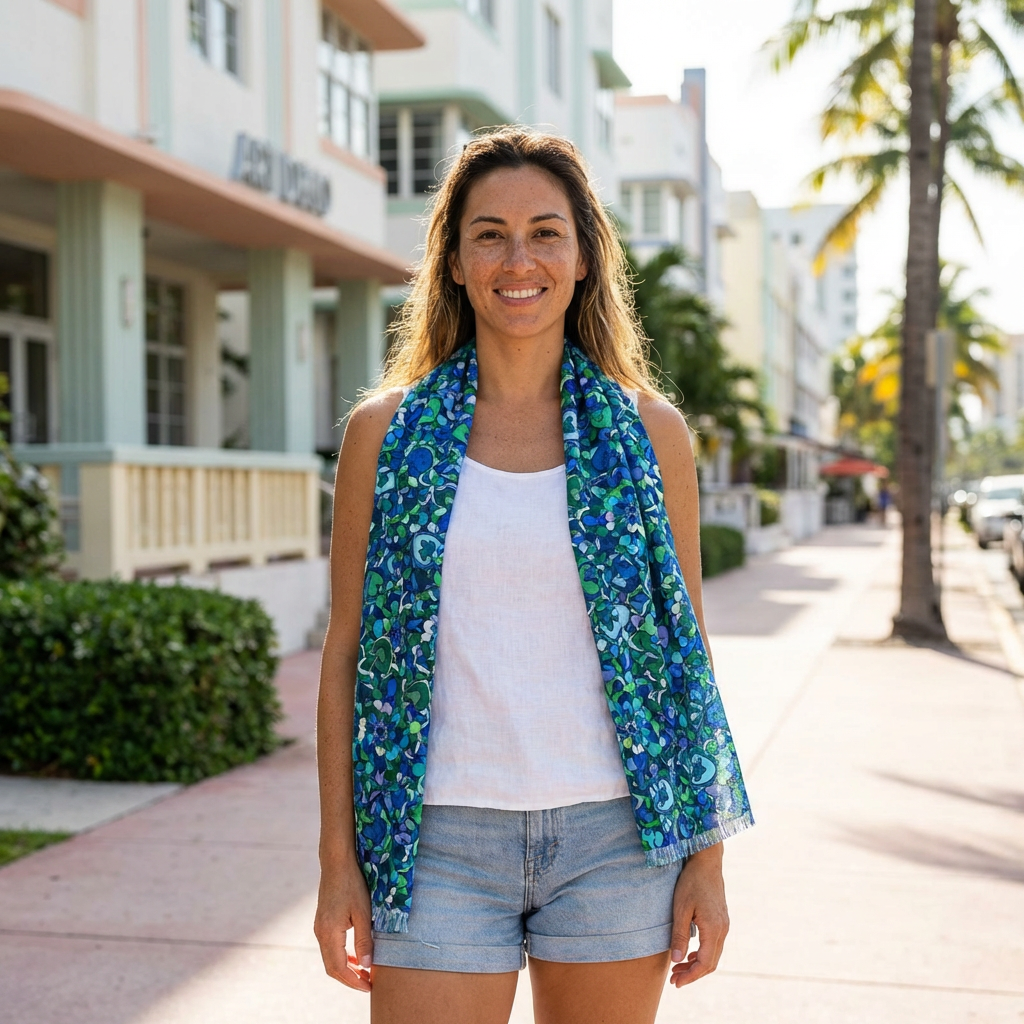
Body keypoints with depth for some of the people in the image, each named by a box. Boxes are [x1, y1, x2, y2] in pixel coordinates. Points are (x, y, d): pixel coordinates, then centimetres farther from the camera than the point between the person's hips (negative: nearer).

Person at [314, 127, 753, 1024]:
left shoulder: (648, 430, 2)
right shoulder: (387, 433, 1)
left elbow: (687, 648, 5)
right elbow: (347, 650, 3)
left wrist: (707, 858, 2)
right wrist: (338, 860, 1)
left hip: (613, 837, 1)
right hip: (440, 839, 0)